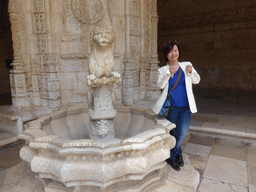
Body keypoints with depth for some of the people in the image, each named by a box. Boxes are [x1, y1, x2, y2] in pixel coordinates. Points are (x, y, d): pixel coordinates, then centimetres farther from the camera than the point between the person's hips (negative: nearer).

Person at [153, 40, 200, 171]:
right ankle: (178, 155, 34)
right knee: (173, 133, 9)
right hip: (172, 108, 0)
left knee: (182, 134, -9)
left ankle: (171, 157, 14)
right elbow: (160, 85, -12)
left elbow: (197, 81, 9)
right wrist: (168, 73, -24)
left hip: (186, 108, 1)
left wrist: (191, 72, -10)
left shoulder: (186, 65, 5)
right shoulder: (163, 70, 1)